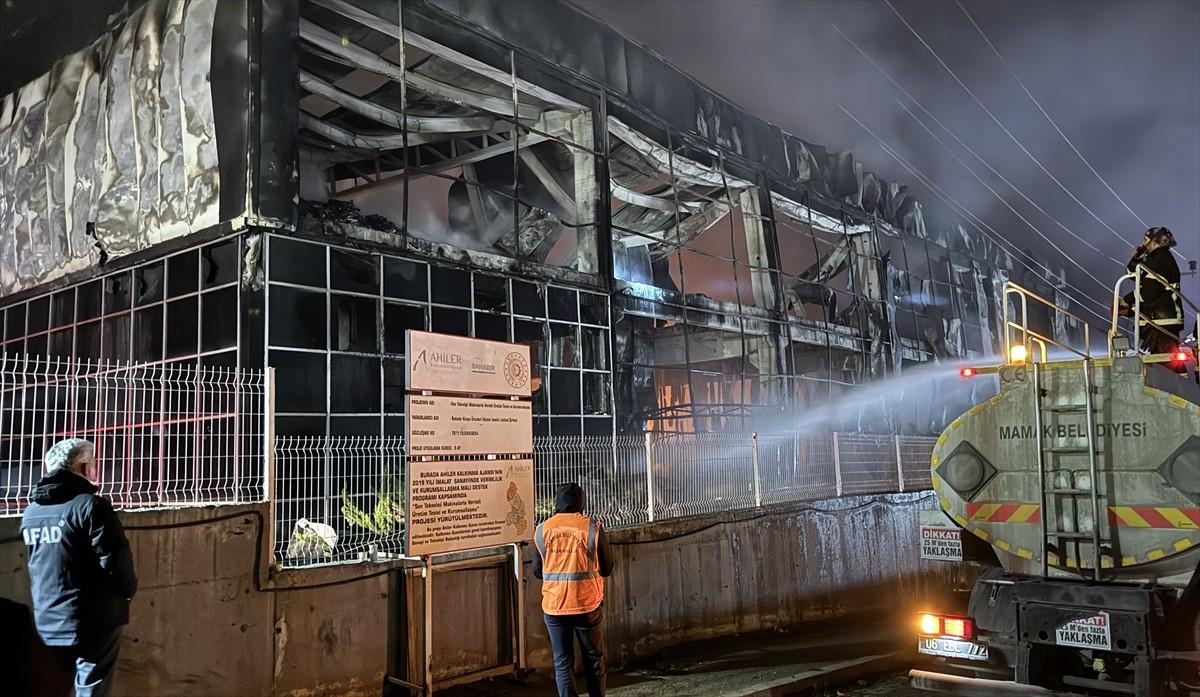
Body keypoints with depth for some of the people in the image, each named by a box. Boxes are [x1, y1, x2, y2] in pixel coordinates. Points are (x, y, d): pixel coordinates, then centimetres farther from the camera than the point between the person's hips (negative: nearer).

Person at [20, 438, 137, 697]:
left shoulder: (30, 513, 7)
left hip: (47, 623, 7)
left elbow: (40, 564, 16)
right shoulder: (89, 505, -15)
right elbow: (116, 560, -17)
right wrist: (129, 589, 0)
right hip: (92, 624, -7)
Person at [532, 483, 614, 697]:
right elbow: (607, 568, 0)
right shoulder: (592, 527, -7)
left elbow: (537, 571, 7)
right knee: (594, 660, 15)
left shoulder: (542, 529, -1)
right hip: (587, 605, -1)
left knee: (562, 662, 9)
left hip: (554, 607, 1)